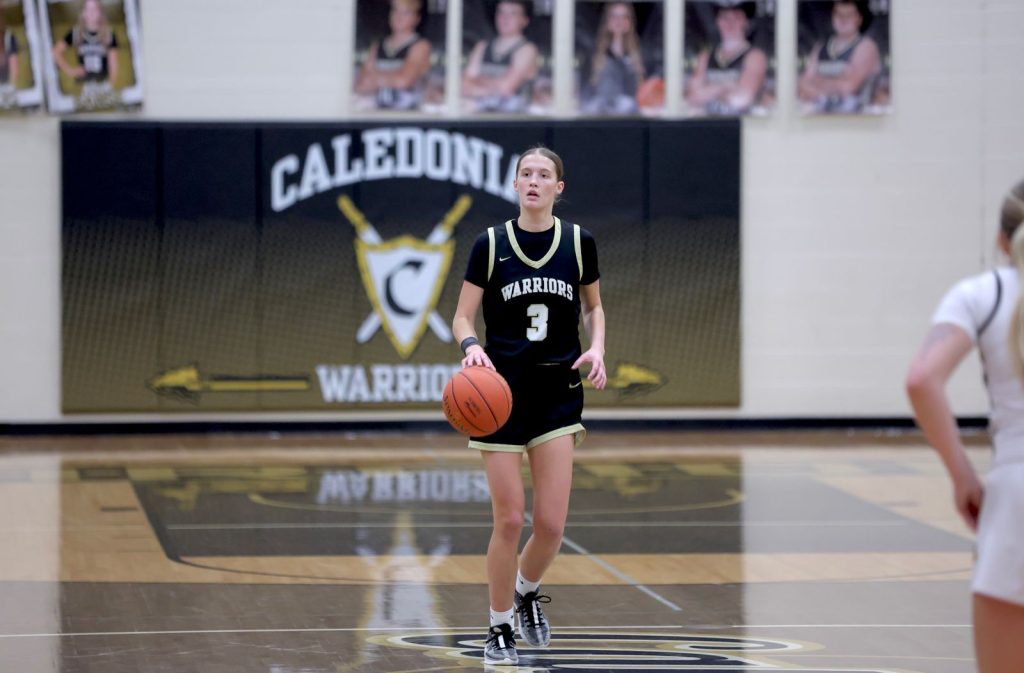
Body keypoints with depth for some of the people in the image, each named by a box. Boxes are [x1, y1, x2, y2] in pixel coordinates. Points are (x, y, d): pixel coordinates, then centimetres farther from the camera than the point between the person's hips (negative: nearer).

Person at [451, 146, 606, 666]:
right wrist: (472, 346, -21)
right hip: (502, 392, -1)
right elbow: (462, 317, 0)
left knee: (551, 523, -5)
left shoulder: (579, 242, 2)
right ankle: (499, 628, 15)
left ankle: (527, 591, 27)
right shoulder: (491, 244, -2)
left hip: (557, 392, 1)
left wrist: (596, 348, -2)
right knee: (509, 520, -3)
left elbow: (593, 306, 17)